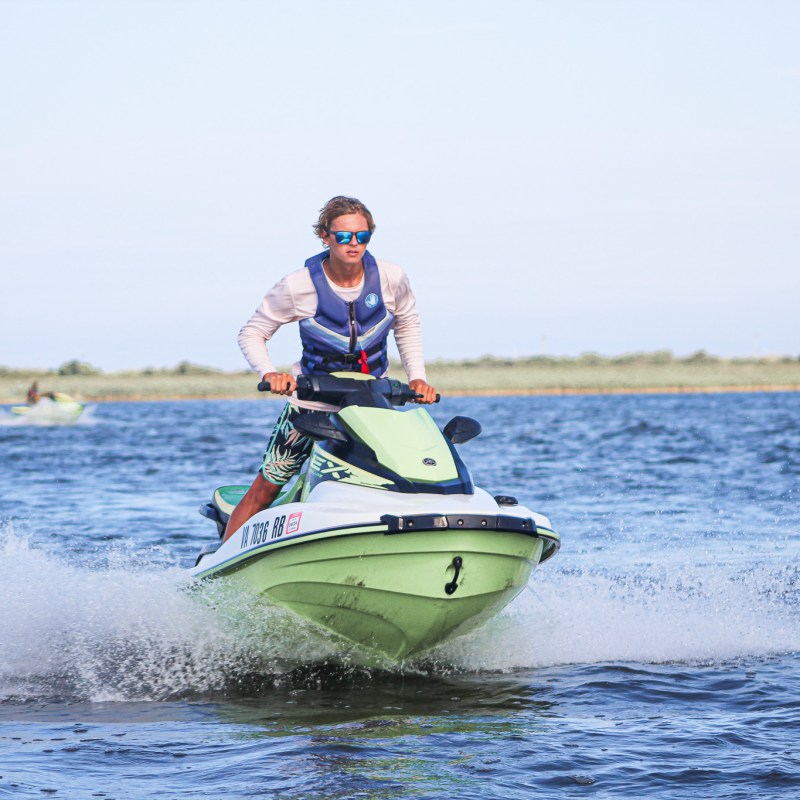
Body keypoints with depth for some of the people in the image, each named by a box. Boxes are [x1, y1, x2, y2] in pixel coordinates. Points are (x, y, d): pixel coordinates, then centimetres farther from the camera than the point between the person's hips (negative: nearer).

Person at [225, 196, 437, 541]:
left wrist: (417, 377, 0)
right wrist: (269, 375, -22)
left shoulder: (391, 278, -9)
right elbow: (252, 333, -4)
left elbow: (408, 325, 11)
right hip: (311, 400, -2)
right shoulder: (298, 286, -15)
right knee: (265, 489, -2)